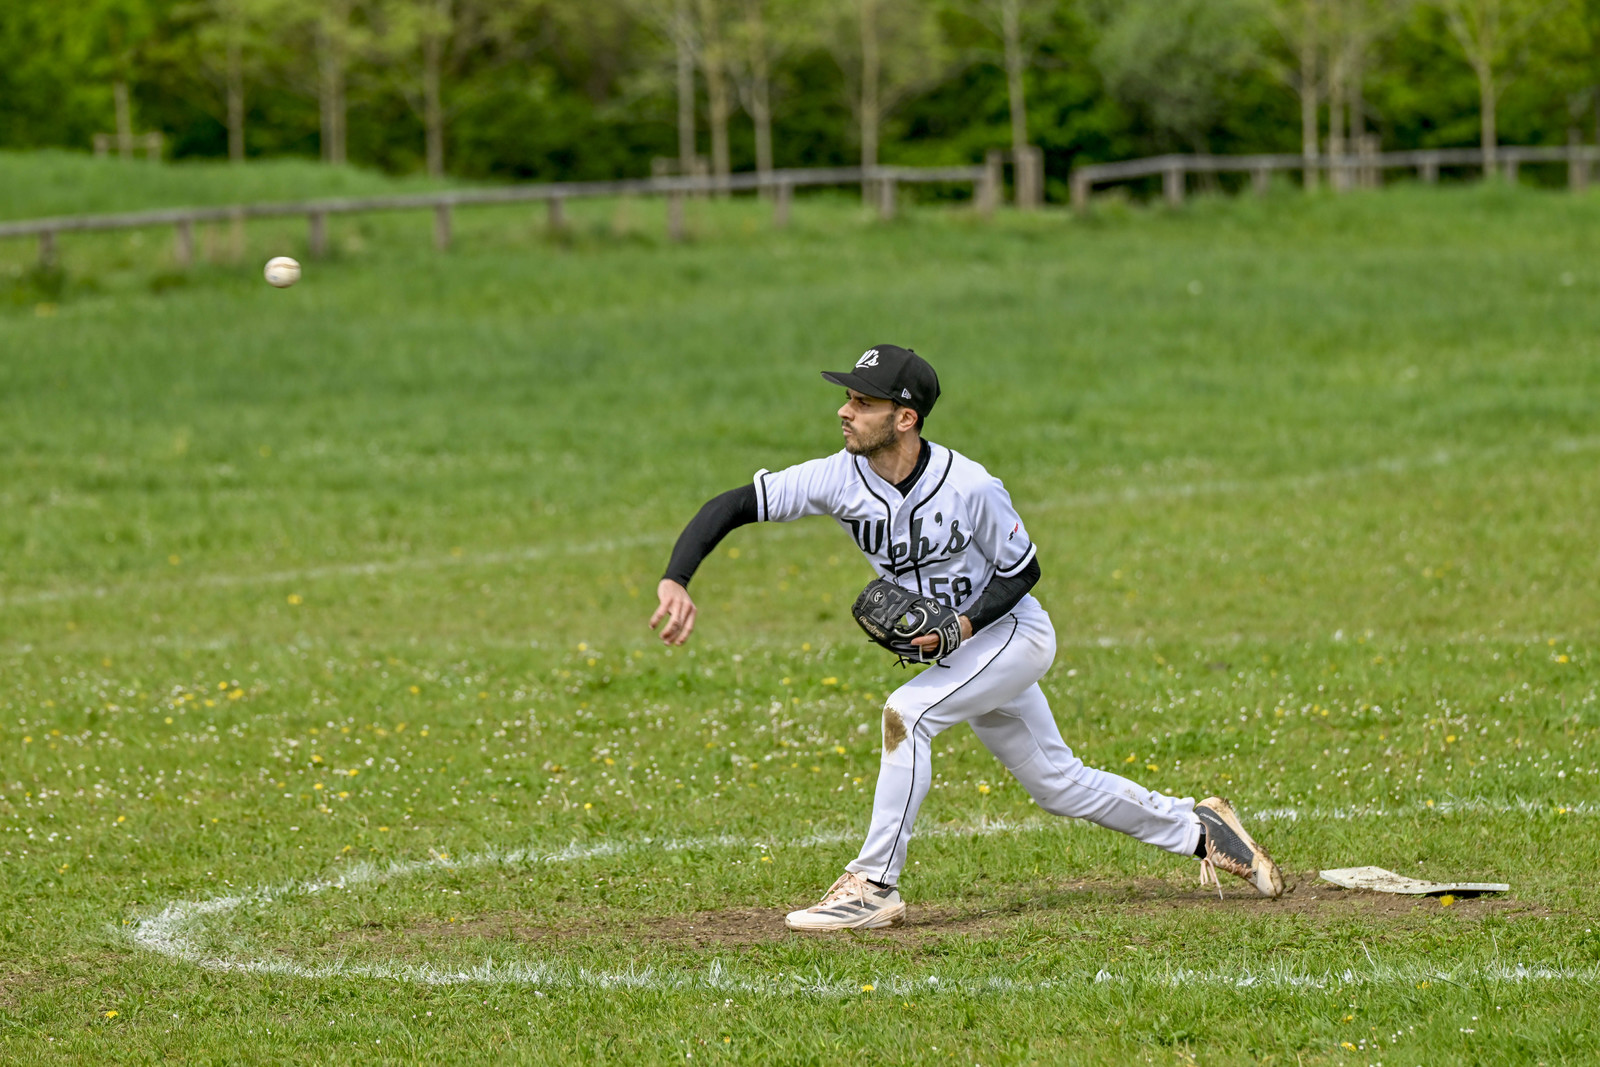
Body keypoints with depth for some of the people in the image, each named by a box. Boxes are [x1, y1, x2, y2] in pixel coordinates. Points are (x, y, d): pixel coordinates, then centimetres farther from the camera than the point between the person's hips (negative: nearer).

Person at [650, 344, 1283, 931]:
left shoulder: (969, 487, -27)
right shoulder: (840, 478, -17)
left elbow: (1022, 569, -12)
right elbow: (732, 506, -21)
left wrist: (965, 624, -29)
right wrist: (676, 582, -36)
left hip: (1012, 632, -6)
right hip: (958, 647, 6)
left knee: (907, 711, -28)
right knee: (1058, 786, 15)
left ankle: (874, 888, -23)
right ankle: (1198, 830, 34)